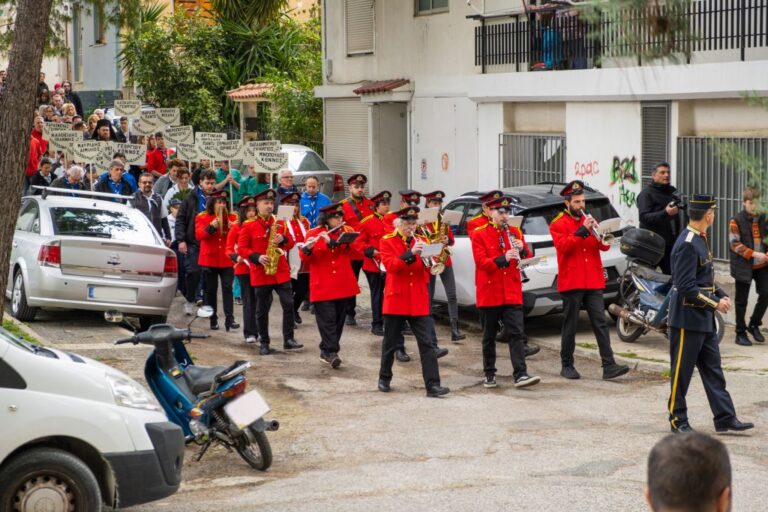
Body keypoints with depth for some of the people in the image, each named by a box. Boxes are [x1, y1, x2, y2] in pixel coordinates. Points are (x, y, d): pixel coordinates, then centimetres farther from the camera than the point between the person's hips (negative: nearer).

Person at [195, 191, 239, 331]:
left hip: (227, 260, 0)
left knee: (227, 288, -8)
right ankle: (213, 320, 13)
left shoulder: (231, 217, 7)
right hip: (209, 259, 0)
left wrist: (233, 228, -18)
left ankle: (229, 319, -12)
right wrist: (211, 227, -23)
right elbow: (198, 235, -9)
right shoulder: (202, 217, 3)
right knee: (211, 290, 6)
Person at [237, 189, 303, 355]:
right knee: (262, 309, 4)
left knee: (288, 304, -5)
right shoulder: (249, 226, -1)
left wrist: (283, 240, -11)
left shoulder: (280, 224, 8)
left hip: (281, 271, 2)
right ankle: (264, 343, 12)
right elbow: (241, 248, -3)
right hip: (261, 273, -2)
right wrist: (257, 257, -18)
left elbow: (291, 243, 11)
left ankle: (288, 339, 1)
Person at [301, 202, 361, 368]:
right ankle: (331, 352, -13)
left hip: (343, 285, 3)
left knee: (338, 319, 8)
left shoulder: (346, 231, 6)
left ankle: (326, 351, 19)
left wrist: (331, 241, -28)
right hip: (322, 286, -3)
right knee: (327, 318, -11)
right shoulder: (313, 234, 0)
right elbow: (305, 259, -4)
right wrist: (307, 249, -27)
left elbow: (351, 246, -13)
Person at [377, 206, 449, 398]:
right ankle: (384, 379, 28)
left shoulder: (420, 241, 9)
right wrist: (410, 253, -26)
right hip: (396, 299, -3)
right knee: (390, 343, 10)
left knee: (426, 343, -5)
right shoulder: (387, 241, -2)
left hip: (418, 301, 3)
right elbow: (390, 265, -16)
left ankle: (432, 385, -8)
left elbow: (428, 268, 5)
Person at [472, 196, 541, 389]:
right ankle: (489, 374, 19)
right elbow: (481, 262, -13)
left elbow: (528, 258, 10)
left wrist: (522, 249, -13)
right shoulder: (480, 234, -2)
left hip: (512, 293, 2)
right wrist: (503, 259, -28)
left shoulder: (515, 232, 10)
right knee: (489, 335, 8)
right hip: (489, 293, -2)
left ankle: (520, 374, -13)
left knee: (517, 333, -7)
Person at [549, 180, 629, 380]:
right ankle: (567, 366, 13)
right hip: (571, 282, -4)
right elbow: (562, 246, -16)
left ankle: (609, 366, -6)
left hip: (594, 281, 4)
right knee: (570, 326, 3)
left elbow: (604, 246, 8)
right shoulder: (558, 224, 2)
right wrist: (582, 231, -21)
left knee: (600, 323, -2)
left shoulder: (589, 220, 16)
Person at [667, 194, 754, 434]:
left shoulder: (700, 241, 12)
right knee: (682, 370, 1)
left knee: (713, 369, 10)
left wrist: (722, 295, 2)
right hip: (687, 318, -10)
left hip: (704, 320, 10)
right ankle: (678, 420, 11)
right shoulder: (687, 244, -19)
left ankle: (725, 417, 14)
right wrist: (715, 304, -17)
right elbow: (686, 286, -23)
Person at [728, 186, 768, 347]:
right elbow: (734, 243, -11)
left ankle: (754, 325, 17)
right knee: (742, 301, 4)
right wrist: (753, 254, -19)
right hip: (744, 266, -3)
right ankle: (740, 333, 16)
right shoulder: (736, 221, -6)